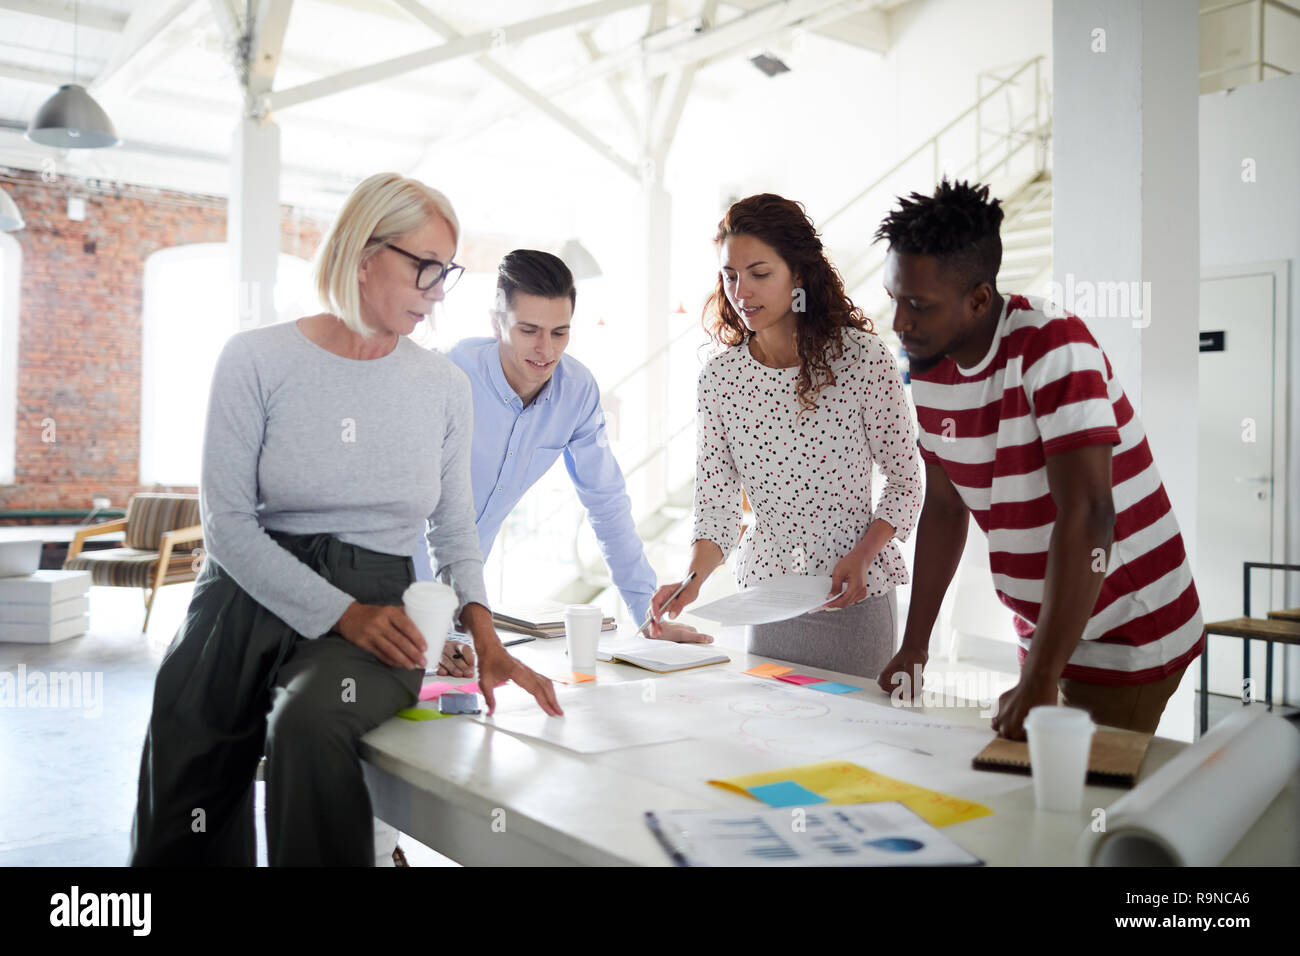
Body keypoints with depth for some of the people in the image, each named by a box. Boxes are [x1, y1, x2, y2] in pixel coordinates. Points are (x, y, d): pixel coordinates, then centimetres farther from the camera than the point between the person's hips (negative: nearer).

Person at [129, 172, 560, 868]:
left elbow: (455, 529, 14)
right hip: (249, 596, 0)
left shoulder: (445, 386, 6)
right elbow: (227, 522, -7)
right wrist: (341, 613, -17)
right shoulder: (257, 359, -2)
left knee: (312, 724, -34)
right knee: (181, 840, -2)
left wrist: (480, 627, -5)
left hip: (374, 607, 1)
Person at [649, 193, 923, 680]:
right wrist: (692, 579, -18)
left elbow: (906, 480, -4)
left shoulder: (862, 357, -11)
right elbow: (715, 503, -2)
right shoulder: (718, 378, -3)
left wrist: (861, 558, -17)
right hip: (765, 597, 3)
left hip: (855, 601, -2)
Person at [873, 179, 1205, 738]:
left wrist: (1039, 682, -33)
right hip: (1045, 629, 7)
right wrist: (913, 649, 6)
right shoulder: (931, 368, 0)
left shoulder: (1052, 349, -24)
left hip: (1124, 640, -7)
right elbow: (944, 509, 8)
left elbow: (1086, 519, -31)